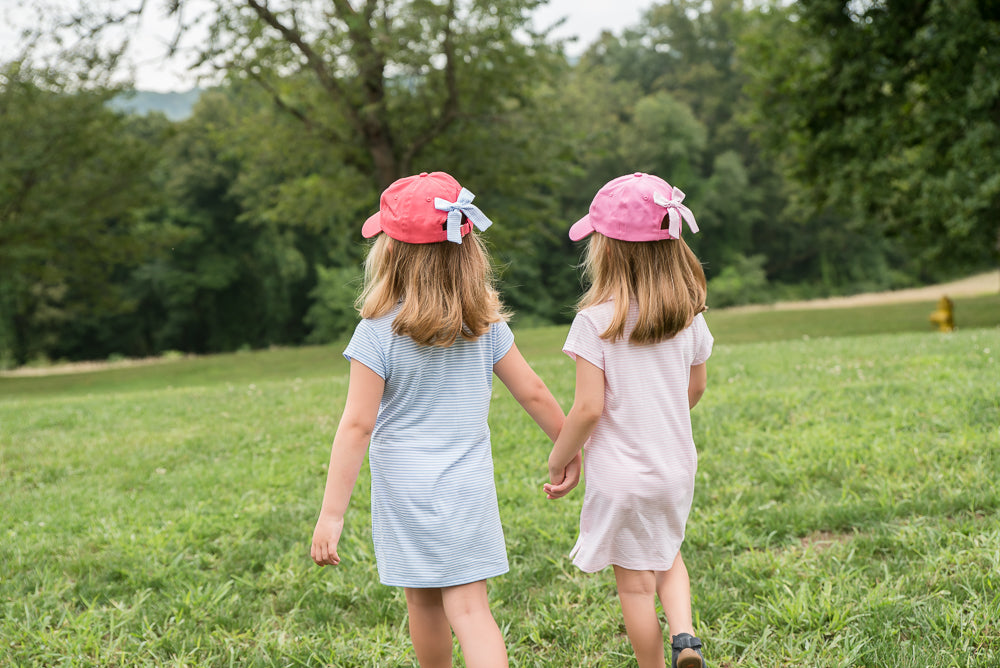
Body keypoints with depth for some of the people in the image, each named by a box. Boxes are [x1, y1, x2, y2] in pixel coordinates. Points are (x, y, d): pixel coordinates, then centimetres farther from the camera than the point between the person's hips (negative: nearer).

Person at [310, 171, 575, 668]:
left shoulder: (378, 332, -14)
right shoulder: (485, 323, -2)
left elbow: (357, 425, -16)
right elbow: (533, 392, 4)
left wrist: (331, 514, -14)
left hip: (405, 488, -2)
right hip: (469, 487, 2)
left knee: (422, 600, 18)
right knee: (468, 607, 0)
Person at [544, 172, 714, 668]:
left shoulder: (596, 321, -19)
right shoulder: (688, 314, -3)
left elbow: (589, 408, -20)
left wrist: (558, 459, -4)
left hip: (621, 474, -5)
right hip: (676, 465, 5)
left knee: (635, 581, 10)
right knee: (667, 556, 25)